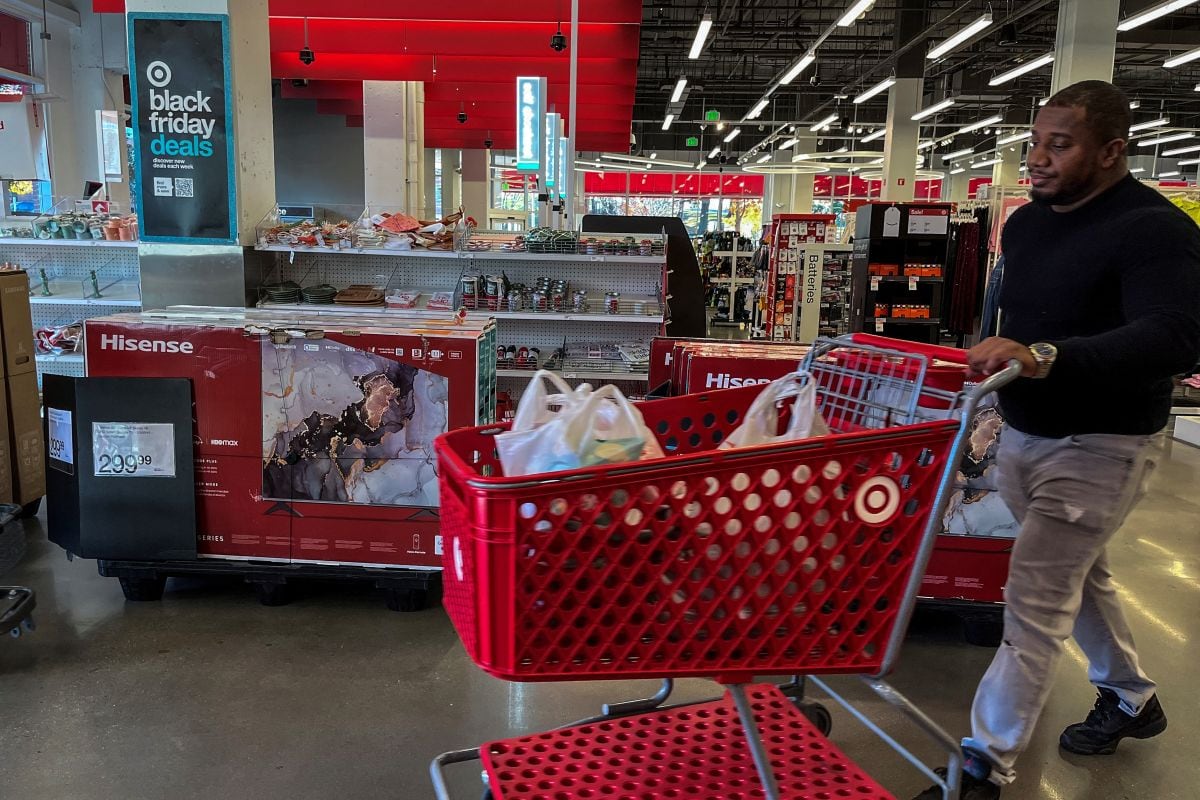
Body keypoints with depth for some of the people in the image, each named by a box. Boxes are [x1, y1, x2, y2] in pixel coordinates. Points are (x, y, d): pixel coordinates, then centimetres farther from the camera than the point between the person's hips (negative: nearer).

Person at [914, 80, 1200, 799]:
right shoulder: (1025, 223, 6)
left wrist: (1046, 357, -45)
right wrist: (993, 363, 14)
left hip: (1097, 448, -8)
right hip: (1023, 436, 8)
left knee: (1035, 602, -7)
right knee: (1078, 574, 23)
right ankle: (1133, 699, 46)